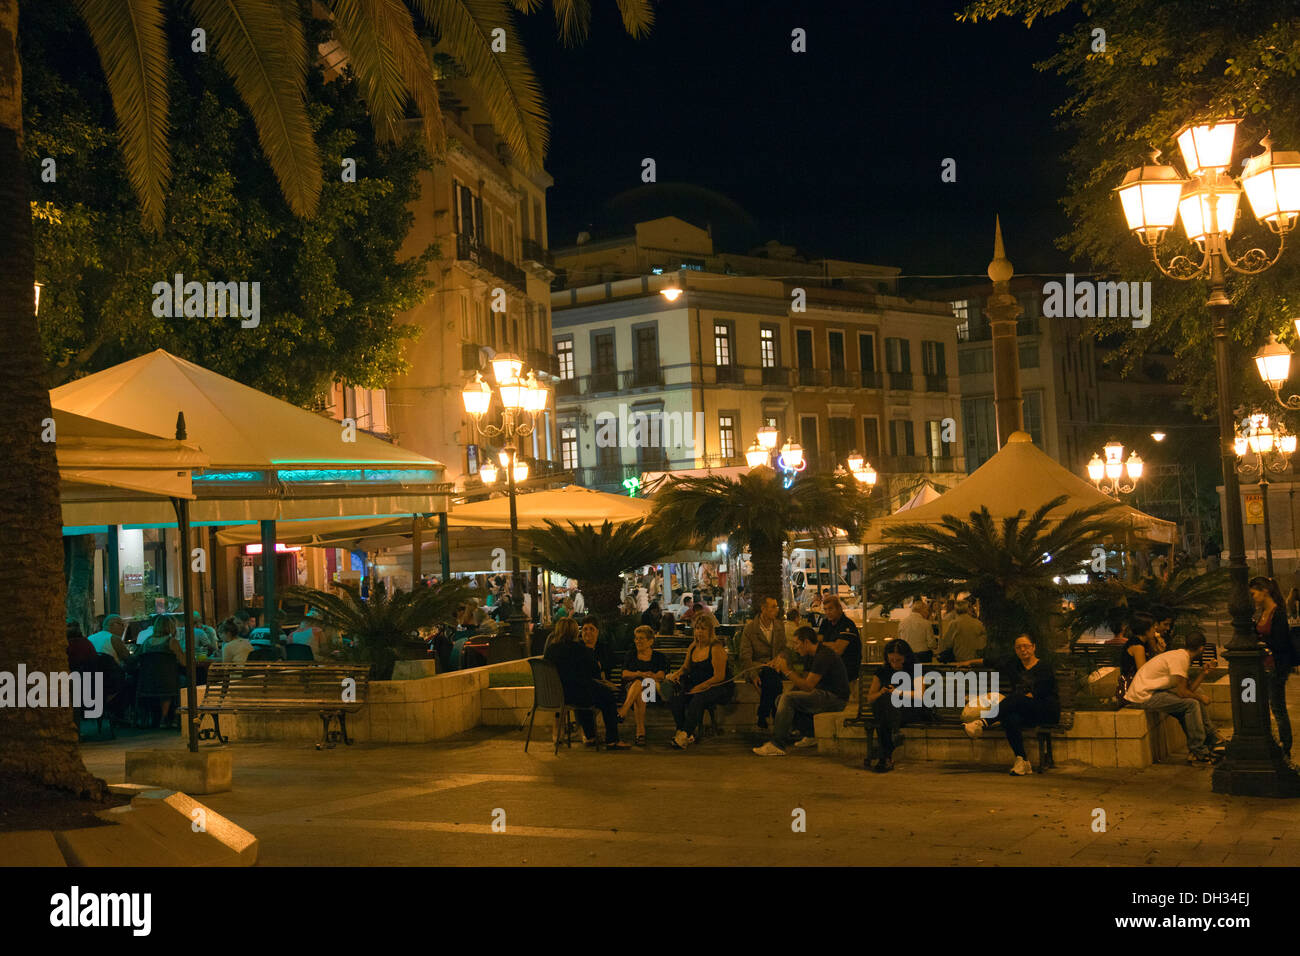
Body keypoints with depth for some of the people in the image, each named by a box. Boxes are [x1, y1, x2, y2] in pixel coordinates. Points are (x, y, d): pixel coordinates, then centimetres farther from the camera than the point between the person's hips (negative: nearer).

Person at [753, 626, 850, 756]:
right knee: (781, 699, 8)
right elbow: (804, 681, 13)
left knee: (788, 698, -21)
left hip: (835, 698, -11)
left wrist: (787, 671, -19)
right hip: (824, 694, 11)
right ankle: (810, 736, 8)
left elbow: (808, 686, -22)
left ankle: (777, 745, -21)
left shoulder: (823, 656, -19)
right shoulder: (811, 656, 13)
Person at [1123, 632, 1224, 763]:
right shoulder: (1180, 658, -18)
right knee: (1191, 704, -18)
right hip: (1143, 696, -10)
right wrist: (1200, 698, -5)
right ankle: (1197, 751, -9)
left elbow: (1189, 689, 8)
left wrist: (1203, 673, 4)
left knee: (1197, 699, 12)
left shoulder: (1182, 656, 13)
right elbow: (1182, 692, -20)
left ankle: (1212, 740, 18)